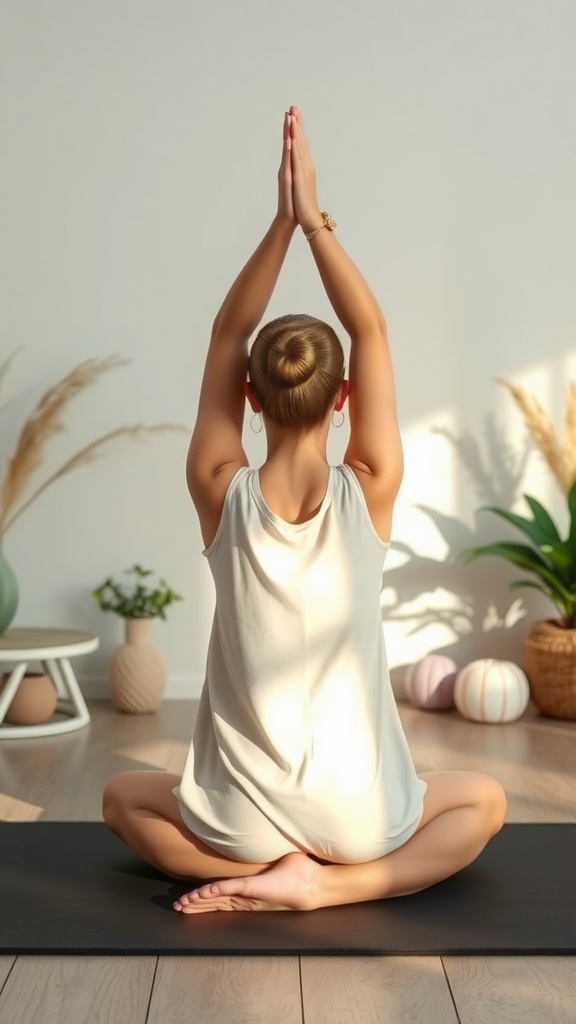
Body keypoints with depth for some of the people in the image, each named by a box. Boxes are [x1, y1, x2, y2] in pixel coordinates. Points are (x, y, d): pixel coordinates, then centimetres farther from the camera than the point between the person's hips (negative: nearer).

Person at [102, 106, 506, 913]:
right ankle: (331, 883, 2)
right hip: (355, 815, -1)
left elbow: (227, 336, -2)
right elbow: (371, 332, -5)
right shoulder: (369, 495, -13)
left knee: (124, 797, 34)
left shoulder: (222, 496, -13)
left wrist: (284, 221, -7)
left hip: (243, 818, 1)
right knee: (483, 799, 30)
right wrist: (315, 218, -8)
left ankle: (262, 873, 6)